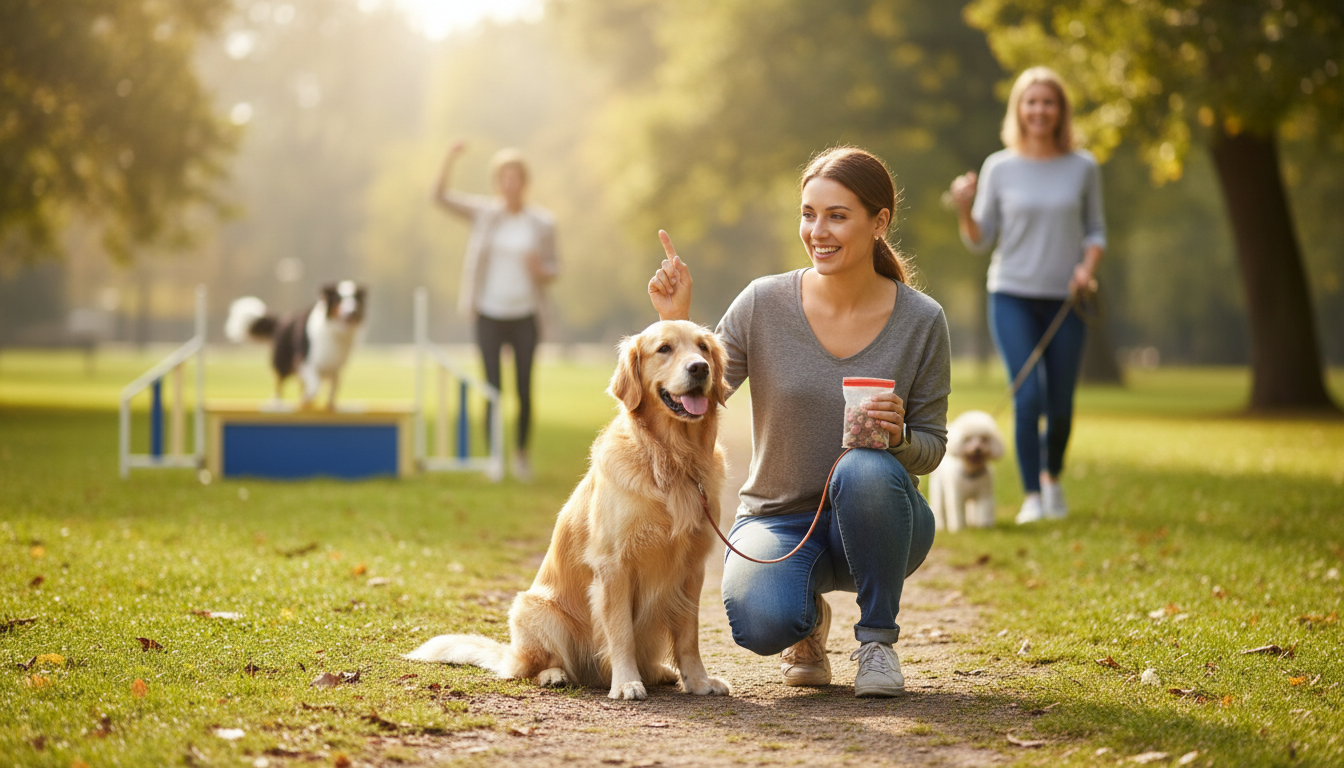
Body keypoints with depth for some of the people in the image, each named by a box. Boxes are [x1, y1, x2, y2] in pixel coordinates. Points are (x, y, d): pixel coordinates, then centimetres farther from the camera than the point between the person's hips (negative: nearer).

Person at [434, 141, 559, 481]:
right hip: (490, 315, 0)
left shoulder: (542, 223, 1)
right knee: (493, 391, -3)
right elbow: (441, 196, -6)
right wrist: (450, 159, -20)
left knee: (525, 392, 2)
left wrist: (538, 270, -17)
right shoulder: (485, 212, 1)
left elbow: (552, 272, 7)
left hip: (525, 316, 0)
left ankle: (522, 453, 23)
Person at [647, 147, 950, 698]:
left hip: (873, 522, 0)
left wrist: (899, 436, -23)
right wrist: (676, 322, -18)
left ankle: (877, 638, -11)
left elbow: (932, 448, 0)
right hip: (777, 519, 0)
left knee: (865, 470, -36)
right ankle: (807, 620, 9)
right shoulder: (764, 304, -8)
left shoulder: (920, 320, -7)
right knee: (760, 624, -32)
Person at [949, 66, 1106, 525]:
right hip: (1013, 296, -1)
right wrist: (964, 210, -16)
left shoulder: (1083, 168, 3)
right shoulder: (999, 168, 0)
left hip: (1065, 300, 1)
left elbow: (1095, 229, 10)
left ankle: (1052, 476, 32)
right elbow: (979, 241, 3)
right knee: (1028, 395, -15)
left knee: (1060, 404, 3)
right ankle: (1031, 497, -6)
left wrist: (1088, 266, -9)